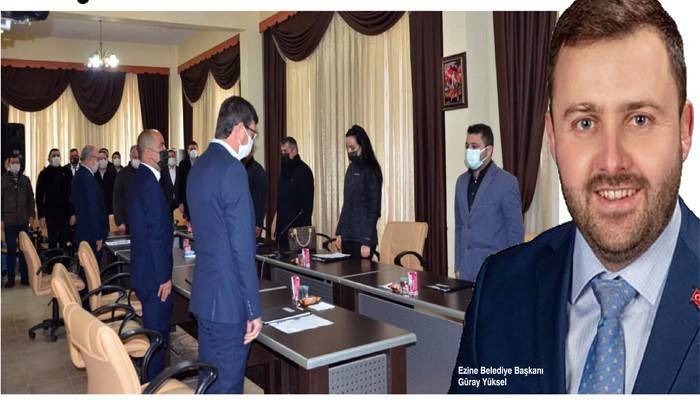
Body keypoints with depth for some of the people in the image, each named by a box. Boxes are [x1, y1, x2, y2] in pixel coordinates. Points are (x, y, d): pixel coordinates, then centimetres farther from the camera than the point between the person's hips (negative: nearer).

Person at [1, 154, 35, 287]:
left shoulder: (25, 179, 9)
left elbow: (31, 198, 11)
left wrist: (31, 215, 3)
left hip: (23, 221, 2)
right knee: (11, 249, 3)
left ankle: (25, 277, 13)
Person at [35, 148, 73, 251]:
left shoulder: (66, 172, 6)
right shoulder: (44, 174, 2)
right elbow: (39, 196, 1)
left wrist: (73, 212, -1)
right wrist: (41, 216, -5)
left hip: (65, 213, 2)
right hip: (51, 214, -2)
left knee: (64, 243, 6)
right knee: (52, 242, 2)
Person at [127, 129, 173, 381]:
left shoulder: (140, 178, 12)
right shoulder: (150, 183, -21)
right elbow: (157, 234, -22)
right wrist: (164, 277, -19)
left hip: (143, 270, 10)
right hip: (154, 274, -10)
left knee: (152, 329, 21)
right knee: (158, 333, 2)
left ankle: (150, 380, 35)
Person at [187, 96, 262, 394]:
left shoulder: (198, 166, 11)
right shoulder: (232, 169, -18)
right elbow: (242, 248, -20)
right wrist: (254, 310, -15)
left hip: (204, 294, 9)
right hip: (228, 301, -9)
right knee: (227, 385, 4)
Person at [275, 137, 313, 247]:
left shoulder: (303, 170, -9)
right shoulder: (284, 170, 16)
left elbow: (307, 201, -13)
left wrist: (304, 223, -17)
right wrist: (277, 223, 13)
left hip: (297, 225, -7)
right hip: (283, 225, 7)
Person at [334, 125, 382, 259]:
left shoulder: (371, 171, -8)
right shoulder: (351, 168, 12)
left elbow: (373, 208, -11)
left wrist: (367, 241, -14)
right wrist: (339, 232, 12)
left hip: (361, 237, -6)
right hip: (347, 235, 6)